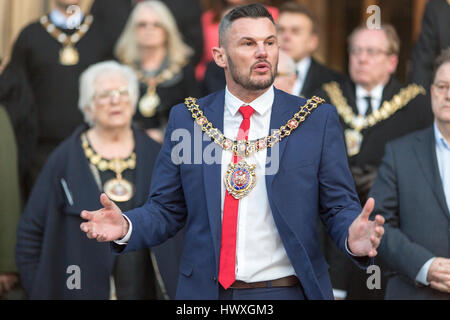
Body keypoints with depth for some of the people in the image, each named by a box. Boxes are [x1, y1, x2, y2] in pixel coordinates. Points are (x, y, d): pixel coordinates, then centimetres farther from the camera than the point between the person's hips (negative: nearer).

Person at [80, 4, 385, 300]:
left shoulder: (319, 120, -1)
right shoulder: (186, 119, 2)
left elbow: (340, 207, -1)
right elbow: (166, 209, 4)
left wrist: (352, 237, -23)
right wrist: (126, 227, -16)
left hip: (288, 291, -1)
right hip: (205, 293, 1)